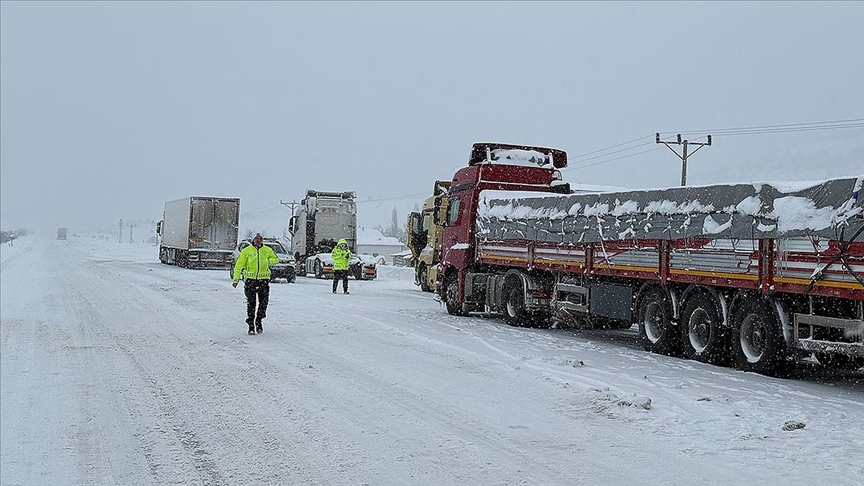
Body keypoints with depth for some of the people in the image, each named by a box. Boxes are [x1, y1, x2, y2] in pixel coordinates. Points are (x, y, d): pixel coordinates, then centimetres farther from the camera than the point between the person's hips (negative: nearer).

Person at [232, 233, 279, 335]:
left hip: (264, 279, 2)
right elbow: (239, 265, 4)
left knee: (264, 301, 1)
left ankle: (259, 321, 22)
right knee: (251, 303, -2)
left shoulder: (267, 250, 8)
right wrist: (236, 279, -1)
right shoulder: (247, 250, 2)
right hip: (250, 279, -2)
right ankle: (251, 325, 6)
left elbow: (276, 259, 21)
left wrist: (269, 261, -2)